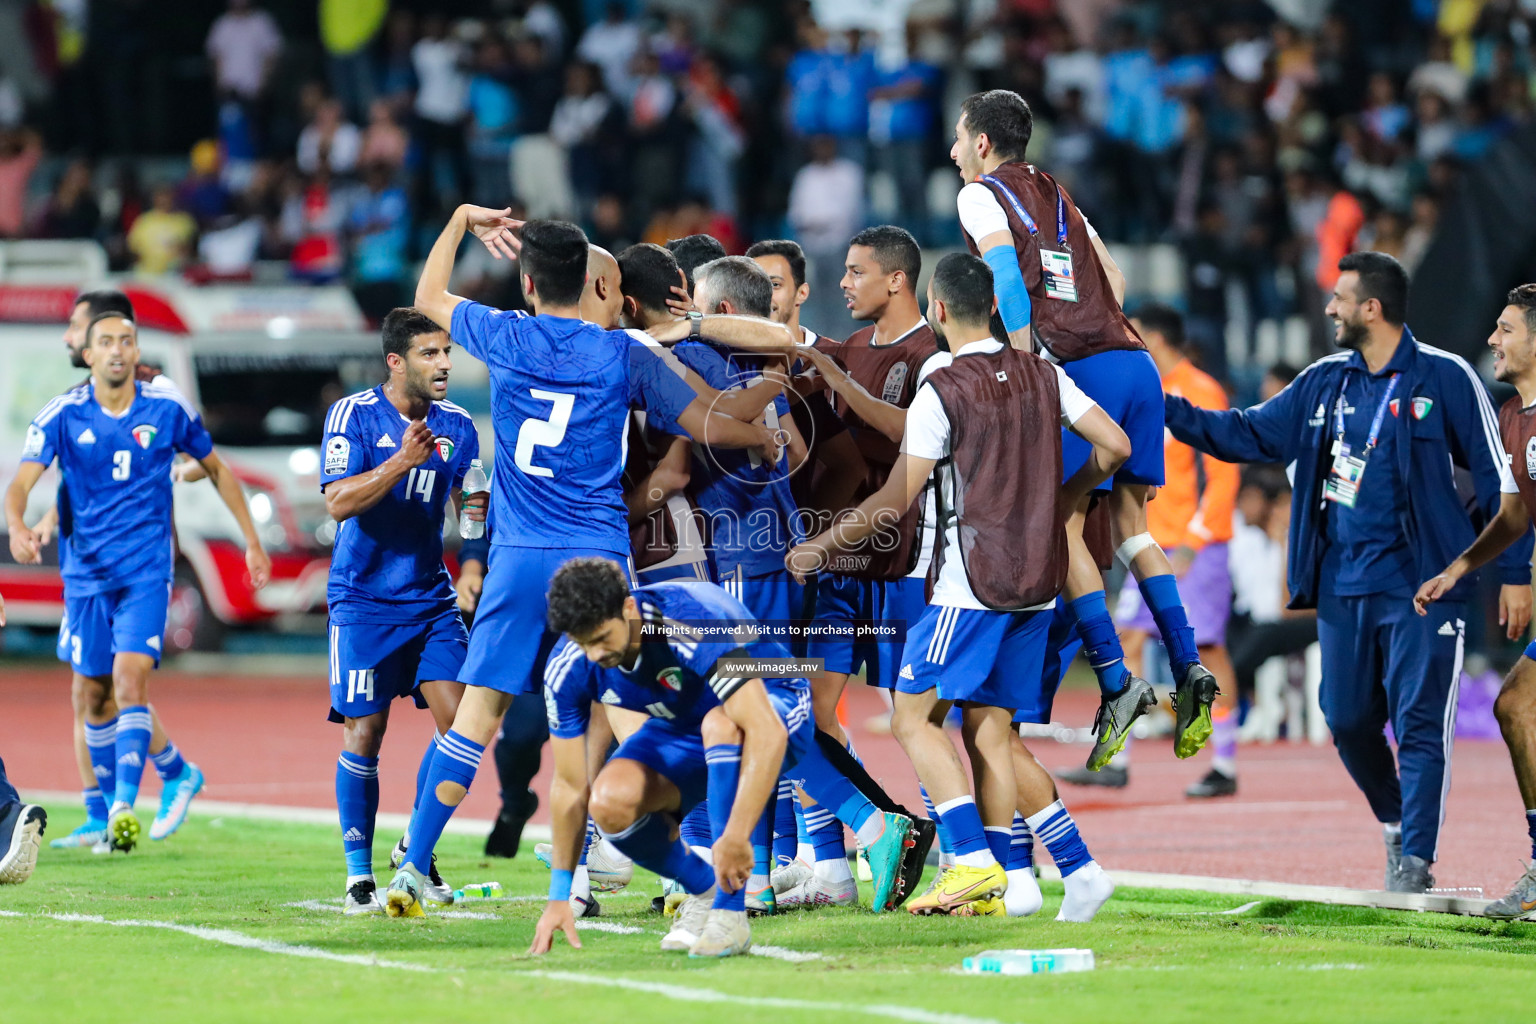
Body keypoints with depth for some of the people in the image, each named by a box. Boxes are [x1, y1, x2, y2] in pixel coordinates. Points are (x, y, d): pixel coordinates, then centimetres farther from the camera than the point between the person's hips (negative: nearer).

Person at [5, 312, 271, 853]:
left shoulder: (169, 408, -2)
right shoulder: (62, 415, -4)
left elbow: (217, 469, 13)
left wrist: (252, 541, 13)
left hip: (146, 570, -2)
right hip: (86, 573, 2)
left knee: (130, 677, -19)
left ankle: (125, 806, -27)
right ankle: (105, 799, 27)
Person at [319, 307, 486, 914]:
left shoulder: (456, 425, 5)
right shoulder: (353, 414, -8)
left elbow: (468, 503, 11)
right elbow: (338, 502, -17)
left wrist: (478, 511, -12)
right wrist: (401, 462, -28)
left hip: (431, 598, 4)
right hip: (364, 601, -4)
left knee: (457, 718, -8)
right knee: (364, 734, -6)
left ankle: (416, 849, 11)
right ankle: (358, 876, 4)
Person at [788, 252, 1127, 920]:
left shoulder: (941, 391, -10)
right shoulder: (1042, 375, 9)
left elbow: (897, 499, -8)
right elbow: (1115, 446, 8)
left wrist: (819, 548, 4)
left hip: (971, 583, -7)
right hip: (1039, 583, 7)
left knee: (913, 716, 0)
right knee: (988, 733, 10)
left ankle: (976, 864, -11)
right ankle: (1010, 880, 2)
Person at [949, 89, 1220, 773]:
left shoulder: (981, 194, 4)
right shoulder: (1053, 192, 26)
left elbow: (1009, 281, -10)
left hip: (1080, 371, -7)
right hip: (1135, 360, 7)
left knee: (1064, 526, -2)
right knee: (1130, 523, 14)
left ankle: (1115, 681, -9)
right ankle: (1188, 670, 3)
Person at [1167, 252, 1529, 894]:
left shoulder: (1444, 378, -4)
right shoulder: (1325, 382, 10)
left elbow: (1496, 476, -2)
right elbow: (1250, 434, 17)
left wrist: (1514, 572, -3)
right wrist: (1170, 410, 7)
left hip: (1420, 585, -5)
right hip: (1342, 587, 5)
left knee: (1419, 725, -9)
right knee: (1348, 722, 8)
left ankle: (1415, 863, -8)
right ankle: (1397, 827, 30)